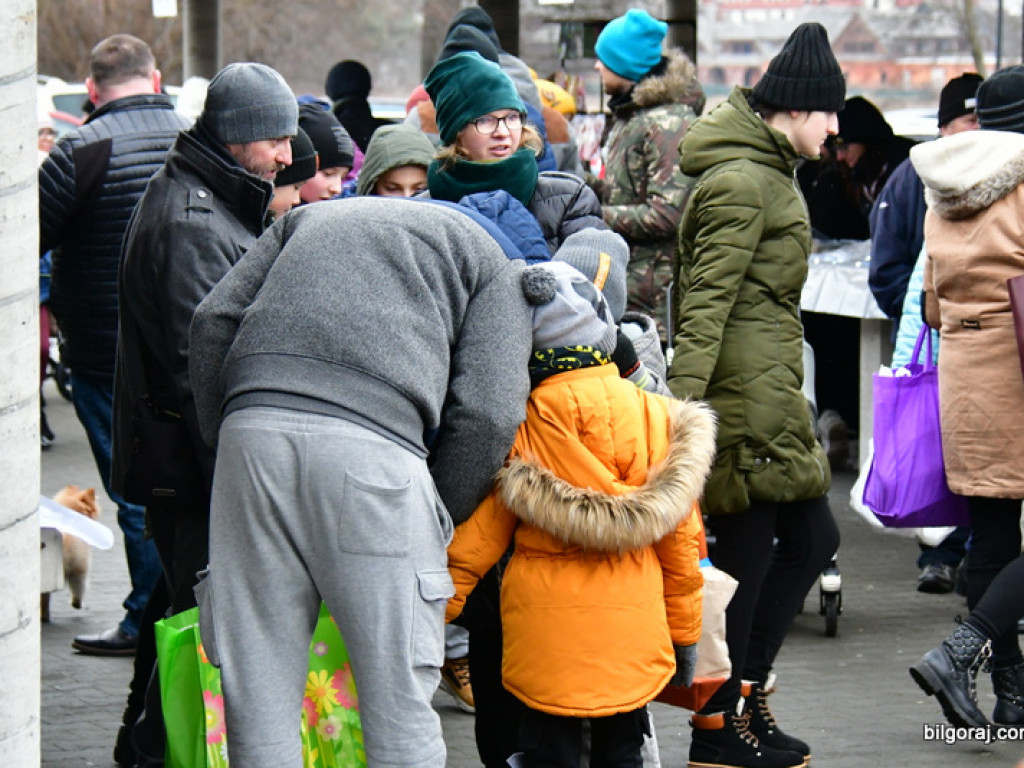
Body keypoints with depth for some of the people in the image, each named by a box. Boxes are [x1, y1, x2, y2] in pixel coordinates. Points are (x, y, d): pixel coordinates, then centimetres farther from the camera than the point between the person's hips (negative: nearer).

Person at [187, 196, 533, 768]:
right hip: (372, 440, -4)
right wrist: (440, 521, 16)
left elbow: (214, 322, 19)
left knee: (258, 685, 8)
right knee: (398, 691, 3)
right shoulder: (489, 257, 21)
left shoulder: (309, 217, 33)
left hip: (251, 427, 4)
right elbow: (487, 412, 6)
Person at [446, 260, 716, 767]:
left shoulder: (523, 424, -5)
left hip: (546, 630, -2)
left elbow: (482, 528, -4)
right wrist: (684, 631, 13)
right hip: (632, 628, 2)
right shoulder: (654, 415, 0)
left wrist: (441, 606, 5)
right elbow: (681, 534, 4)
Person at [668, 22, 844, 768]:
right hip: (746, 390, -11)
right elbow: (706, 302, -20)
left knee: (810, 537, 14)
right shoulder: (741, 183, -15)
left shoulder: (768, 174, 17)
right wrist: (680, 405, -25)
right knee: (745, 558, -3)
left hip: (767, 390, 11)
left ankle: (743, 698, 21)